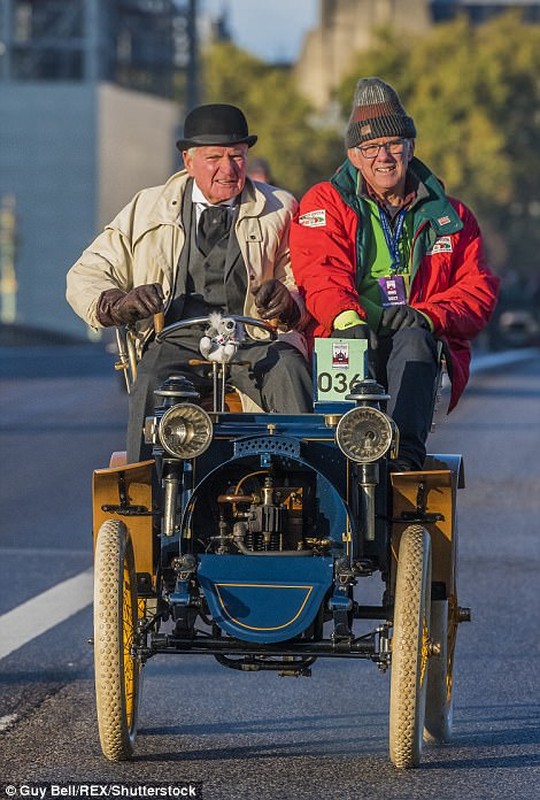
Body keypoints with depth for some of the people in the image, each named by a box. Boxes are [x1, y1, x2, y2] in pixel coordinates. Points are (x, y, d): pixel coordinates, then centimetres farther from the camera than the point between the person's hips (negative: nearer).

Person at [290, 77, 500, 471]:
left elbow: (480, 290, 10)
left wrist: (428, 316, -12)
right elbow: (321, 273, -3)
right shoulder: (325, 204, 15)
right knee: (352, 343, -36)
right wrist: (347, 318, -26)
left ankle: (406, 450, -54)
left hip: (426, 353, 1)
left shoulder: (449, 216, 20)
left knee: (413, 339, -35)